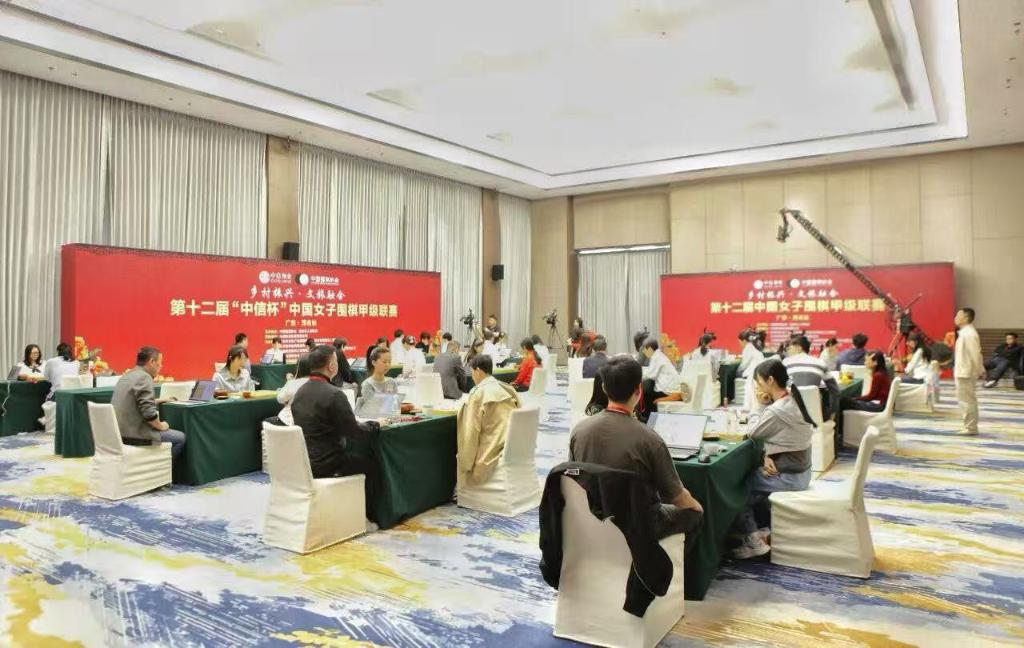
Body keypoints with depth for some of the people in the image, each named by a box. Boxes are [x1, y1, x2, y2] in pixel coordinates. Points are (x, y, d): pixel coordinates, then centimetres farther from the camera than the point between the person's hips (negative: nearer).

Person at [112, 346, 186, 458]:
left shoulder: (126, 376, 14)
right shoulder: (144, 378, -16)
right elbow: (149, 412, -24)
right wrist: (160, 425, -8)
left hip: (119, 432, 10)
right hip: (135, 435, -10)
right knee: (180, 438, 4)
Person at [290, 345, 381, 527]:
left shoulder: (299, 393, 4)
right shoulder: (334, 394, -22)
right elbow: (355, 432, -18)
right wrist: (375, 425, 0)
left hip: (303, 461, 8)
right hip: (326, 464, -8)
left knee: (353, 455, 29)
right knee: (372, 463, 13)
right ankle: (370, 519, 23)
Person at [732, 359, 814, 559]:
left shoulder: (777, 410, -26)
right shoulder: (793, 400, 4)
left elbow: (752, 433, -12)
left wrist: (761, 405, -7)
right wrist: (768, 455, -7)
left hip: (788, 476, -9)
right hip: (799, 471, 9)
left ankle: (754, 541, 10)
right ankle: (756, 529, 24)